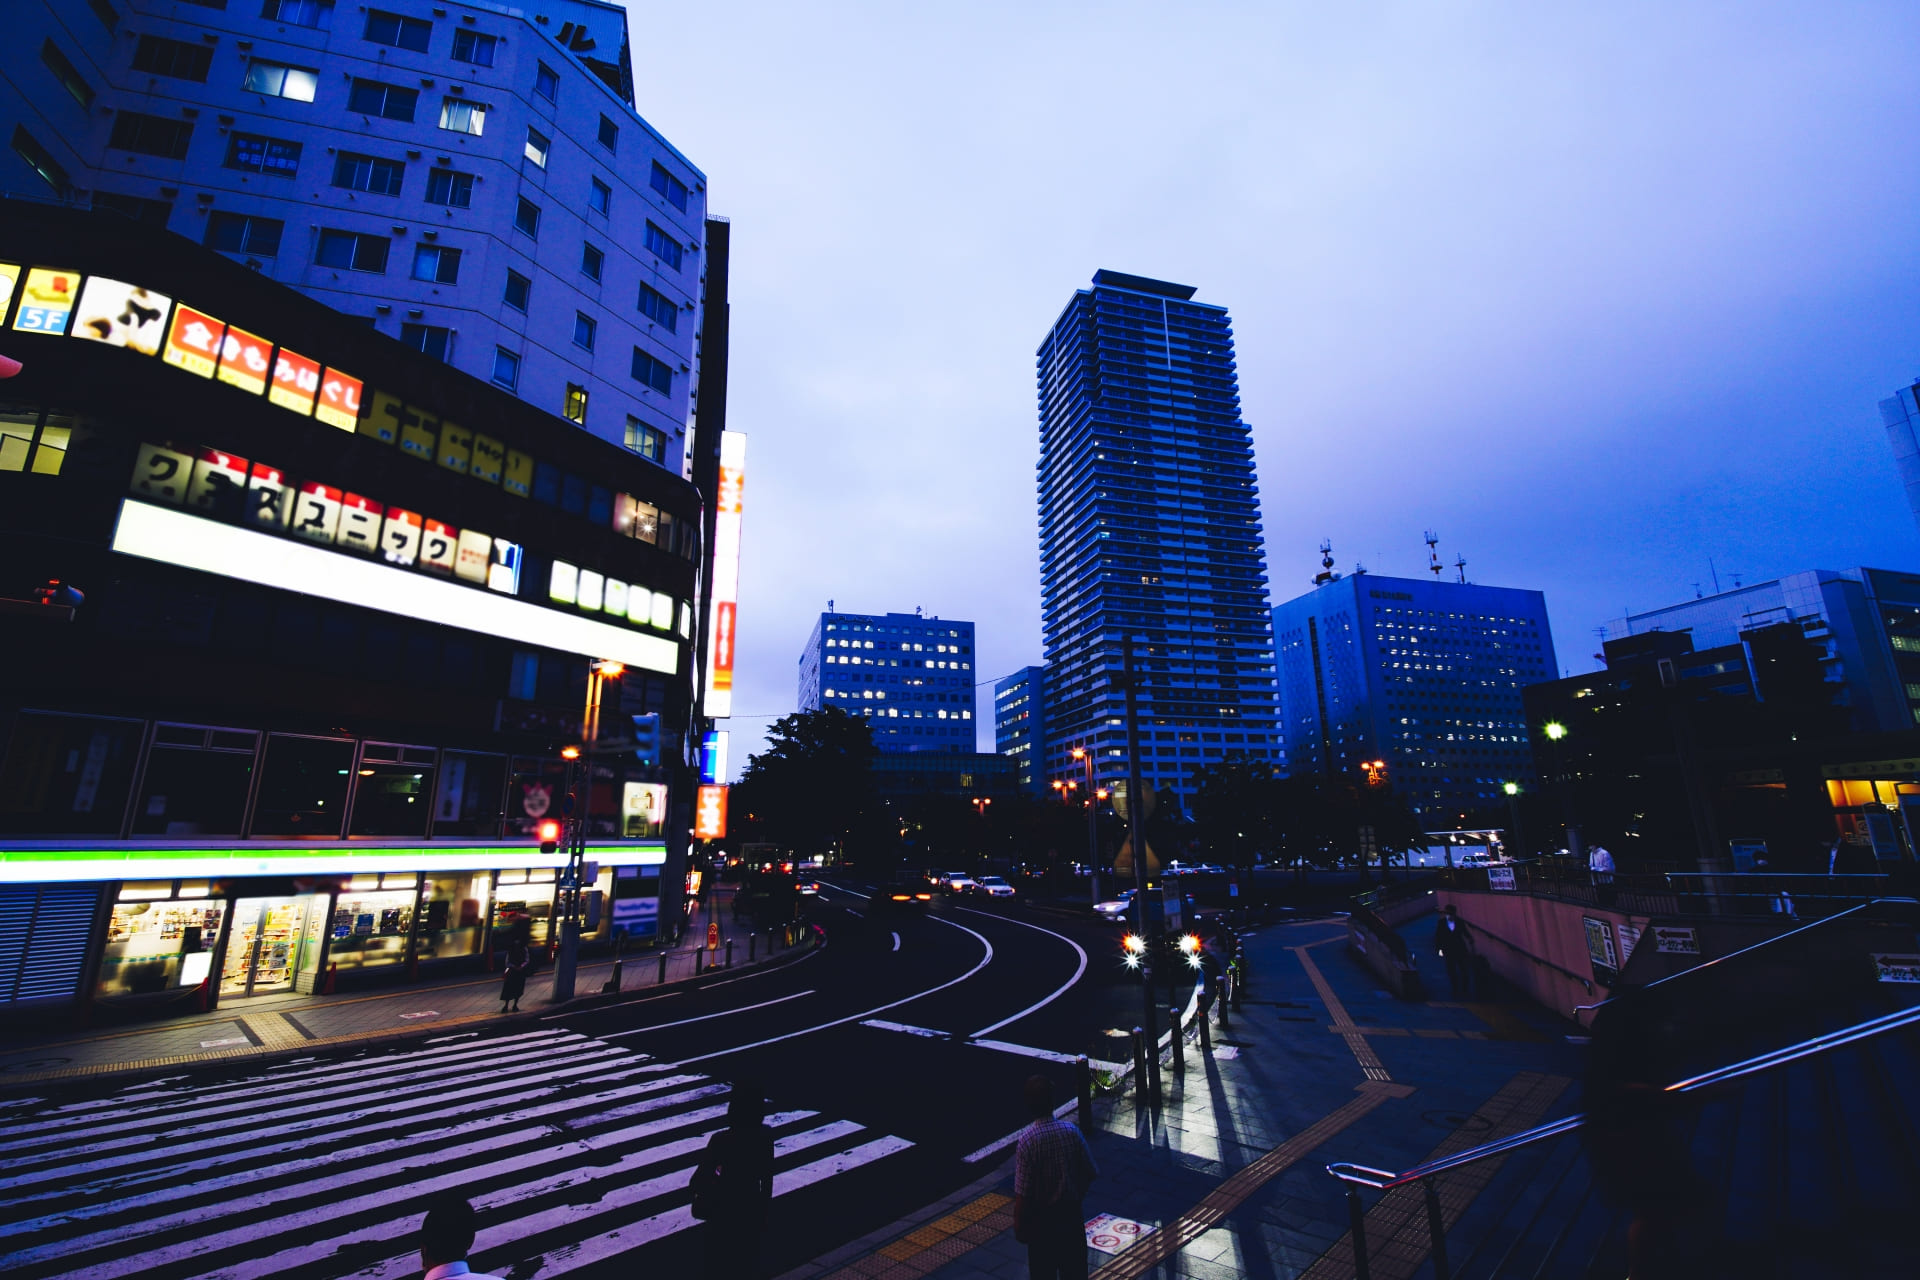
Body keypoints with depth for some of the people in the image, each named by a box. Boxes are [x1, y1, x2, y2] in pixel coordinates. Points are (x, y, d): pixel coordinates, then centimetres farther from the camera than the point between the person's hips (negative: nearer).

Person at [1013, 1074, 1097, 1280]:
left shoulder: (1027, 1139, -23)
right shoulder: (1071, 1130, -14)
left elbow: (1022, 1192, -19)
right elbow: (1090, 1173, -4)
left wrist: (1019, 1226, -4)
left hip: (1042, 1217, -3)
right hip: (1071, 1212, 3)